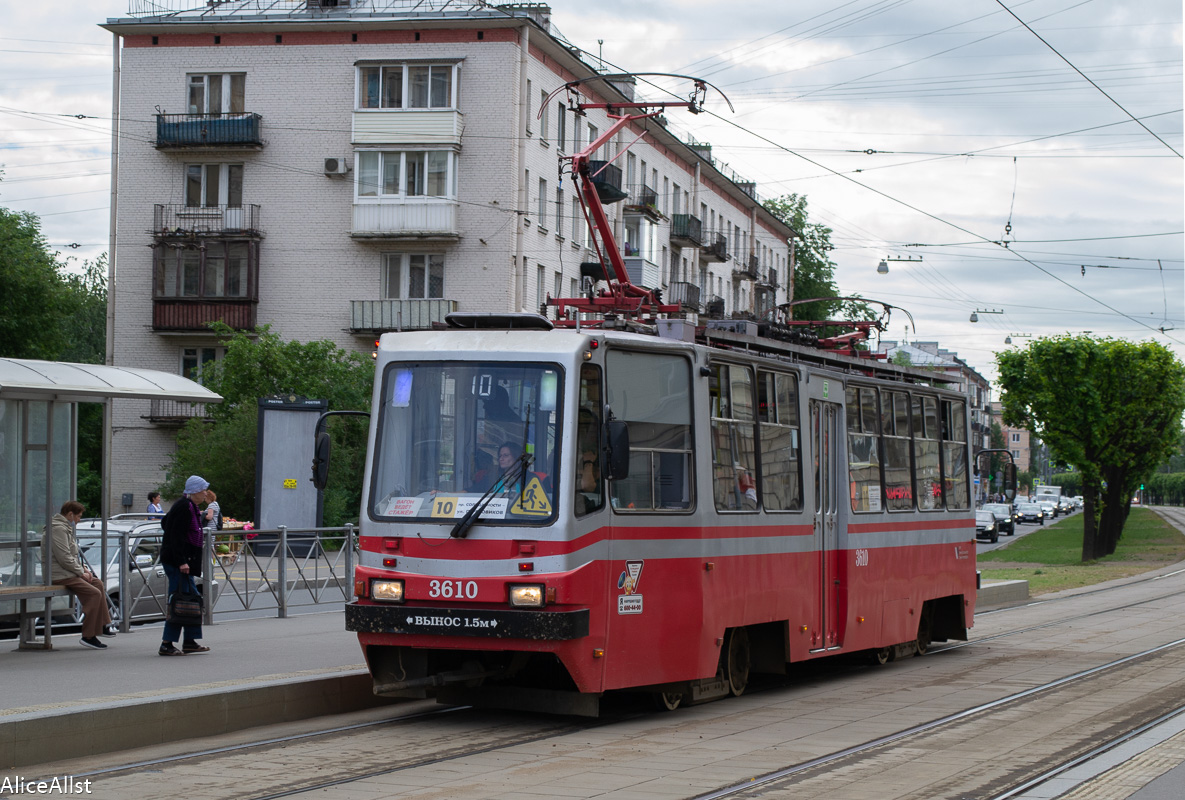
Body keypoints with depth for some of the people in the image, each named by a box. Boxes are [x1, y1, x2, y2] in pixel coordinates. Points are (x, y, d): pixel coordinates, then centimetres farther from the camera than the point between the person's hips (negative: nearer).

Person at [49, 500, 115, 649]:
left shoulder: (66, 528, 20)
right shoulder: (58, 529, -16)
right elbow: (64, 558, -22)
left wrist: (83, 569, 11)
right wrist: (81, 572, -12)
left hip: (68, 572, 12)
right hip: (59, 575, -12)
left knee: (98, 583, 18)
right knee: (94, 593, -20)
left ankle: (103, 625, 20)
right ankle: (88, 636, -18)